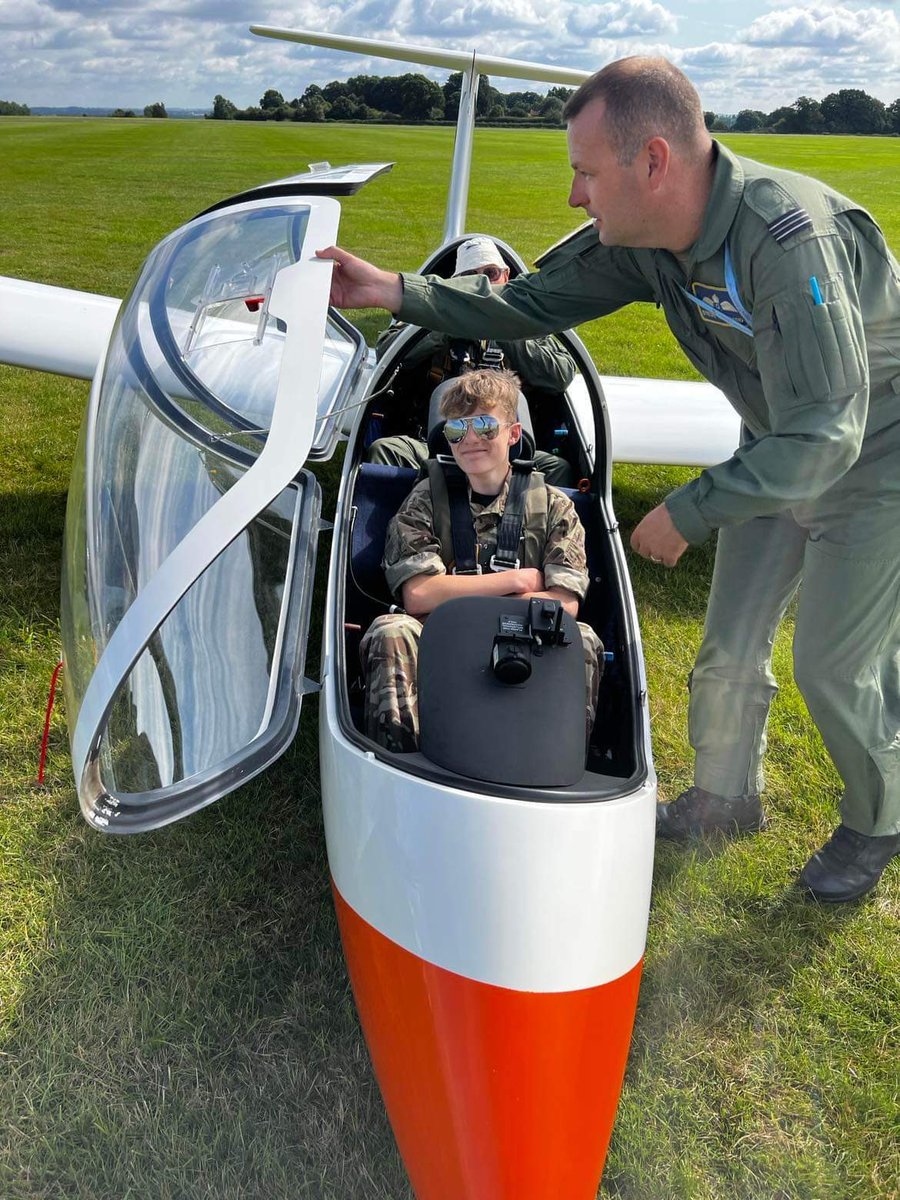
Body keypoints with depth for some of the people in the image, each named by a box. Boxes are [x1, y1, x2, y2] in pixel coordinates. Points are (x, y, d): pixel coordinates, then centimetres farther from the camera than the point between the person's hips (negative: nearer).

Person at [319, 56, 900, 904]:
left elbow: (820, 441, -37)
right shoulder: (641, 234, -14)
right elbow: (534, 301, -4)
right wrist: (395, 291, -12)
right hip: (779, 449, 7)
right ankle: (727, 795, 38)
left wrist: (686, 513, -28)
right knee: (730, 643, 13)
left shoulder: (789, 243, -38)